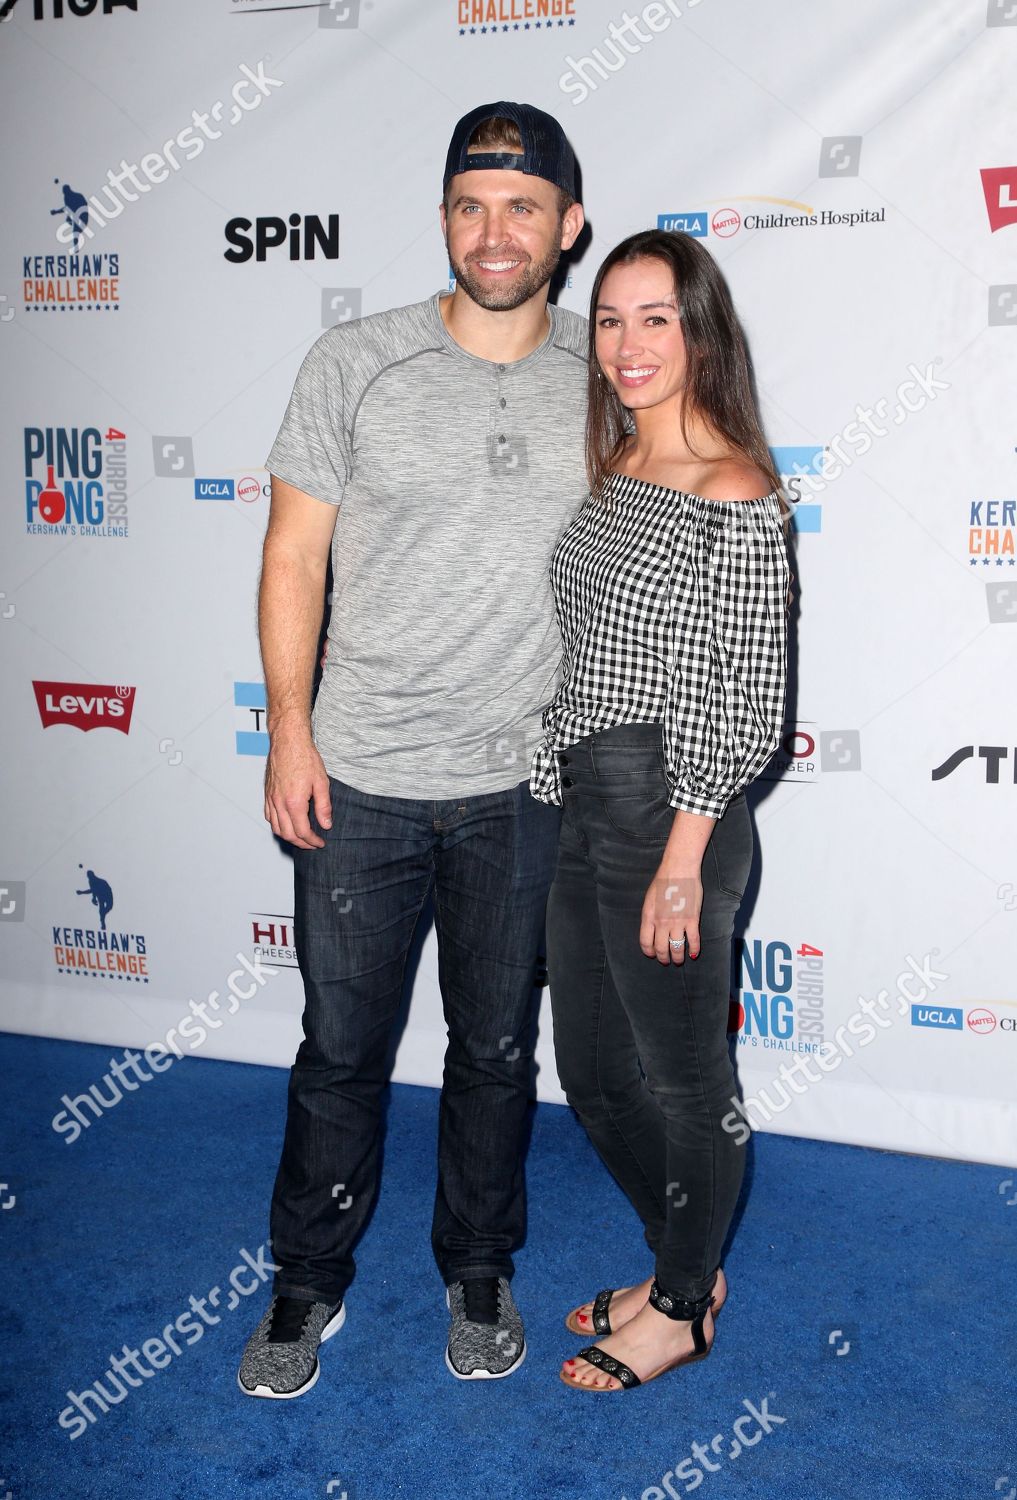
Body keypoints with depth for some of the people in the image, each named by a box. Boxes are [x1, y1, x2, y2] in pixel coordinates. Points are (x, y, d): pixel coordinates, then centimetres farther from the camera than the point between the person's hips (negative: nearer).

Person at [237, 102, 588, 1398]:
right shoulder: (354, 364, -3)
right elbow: (293, 556, -1)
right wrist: (289, 732, -6)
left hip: (526, 787, 2)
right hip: (360, 779, -1)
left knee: (497, 1049, 15)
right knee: (341, 1048, 11)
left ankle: (477, 1269, 37)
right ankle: (309, 1283, 31)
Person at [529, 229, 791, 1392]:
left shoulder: (734, 497, -15)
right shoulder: (611, 475, 10)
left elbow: (746, 704, -16)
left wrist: (682, 862, -17)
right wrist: (562, 788, 15)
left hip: (674, 819, -9)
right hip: (587, 811, 9)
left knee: (682, 1078, 9)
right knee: (592, 1071, 18)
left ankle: (683, 1310, 30)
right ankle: (683, 1263, 39)